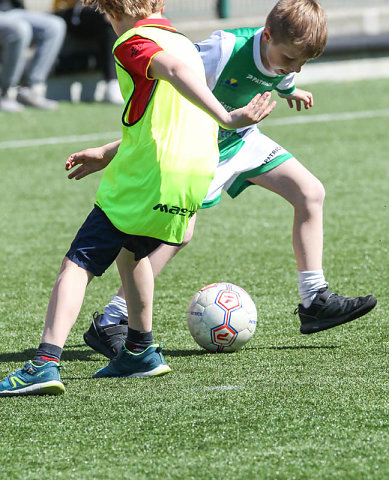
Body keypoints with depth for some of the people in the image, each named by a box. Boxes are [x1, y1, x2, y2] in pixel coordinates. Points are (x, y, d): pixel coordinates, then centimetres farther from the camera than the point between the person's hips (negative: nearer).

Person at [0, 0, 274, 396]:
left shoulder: (133, 42, -3)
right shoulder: (181, 41, 23)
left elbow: (177, 70, -24)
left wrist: (226, 118, -35)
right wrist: (106, 154, 38)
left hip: (146, 179, -8)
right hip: (197, 173, 8)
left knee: (77, 265, -6)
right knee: (131, 252, 31)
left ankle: (46, 363, -20)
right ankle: (141, 352, 36)